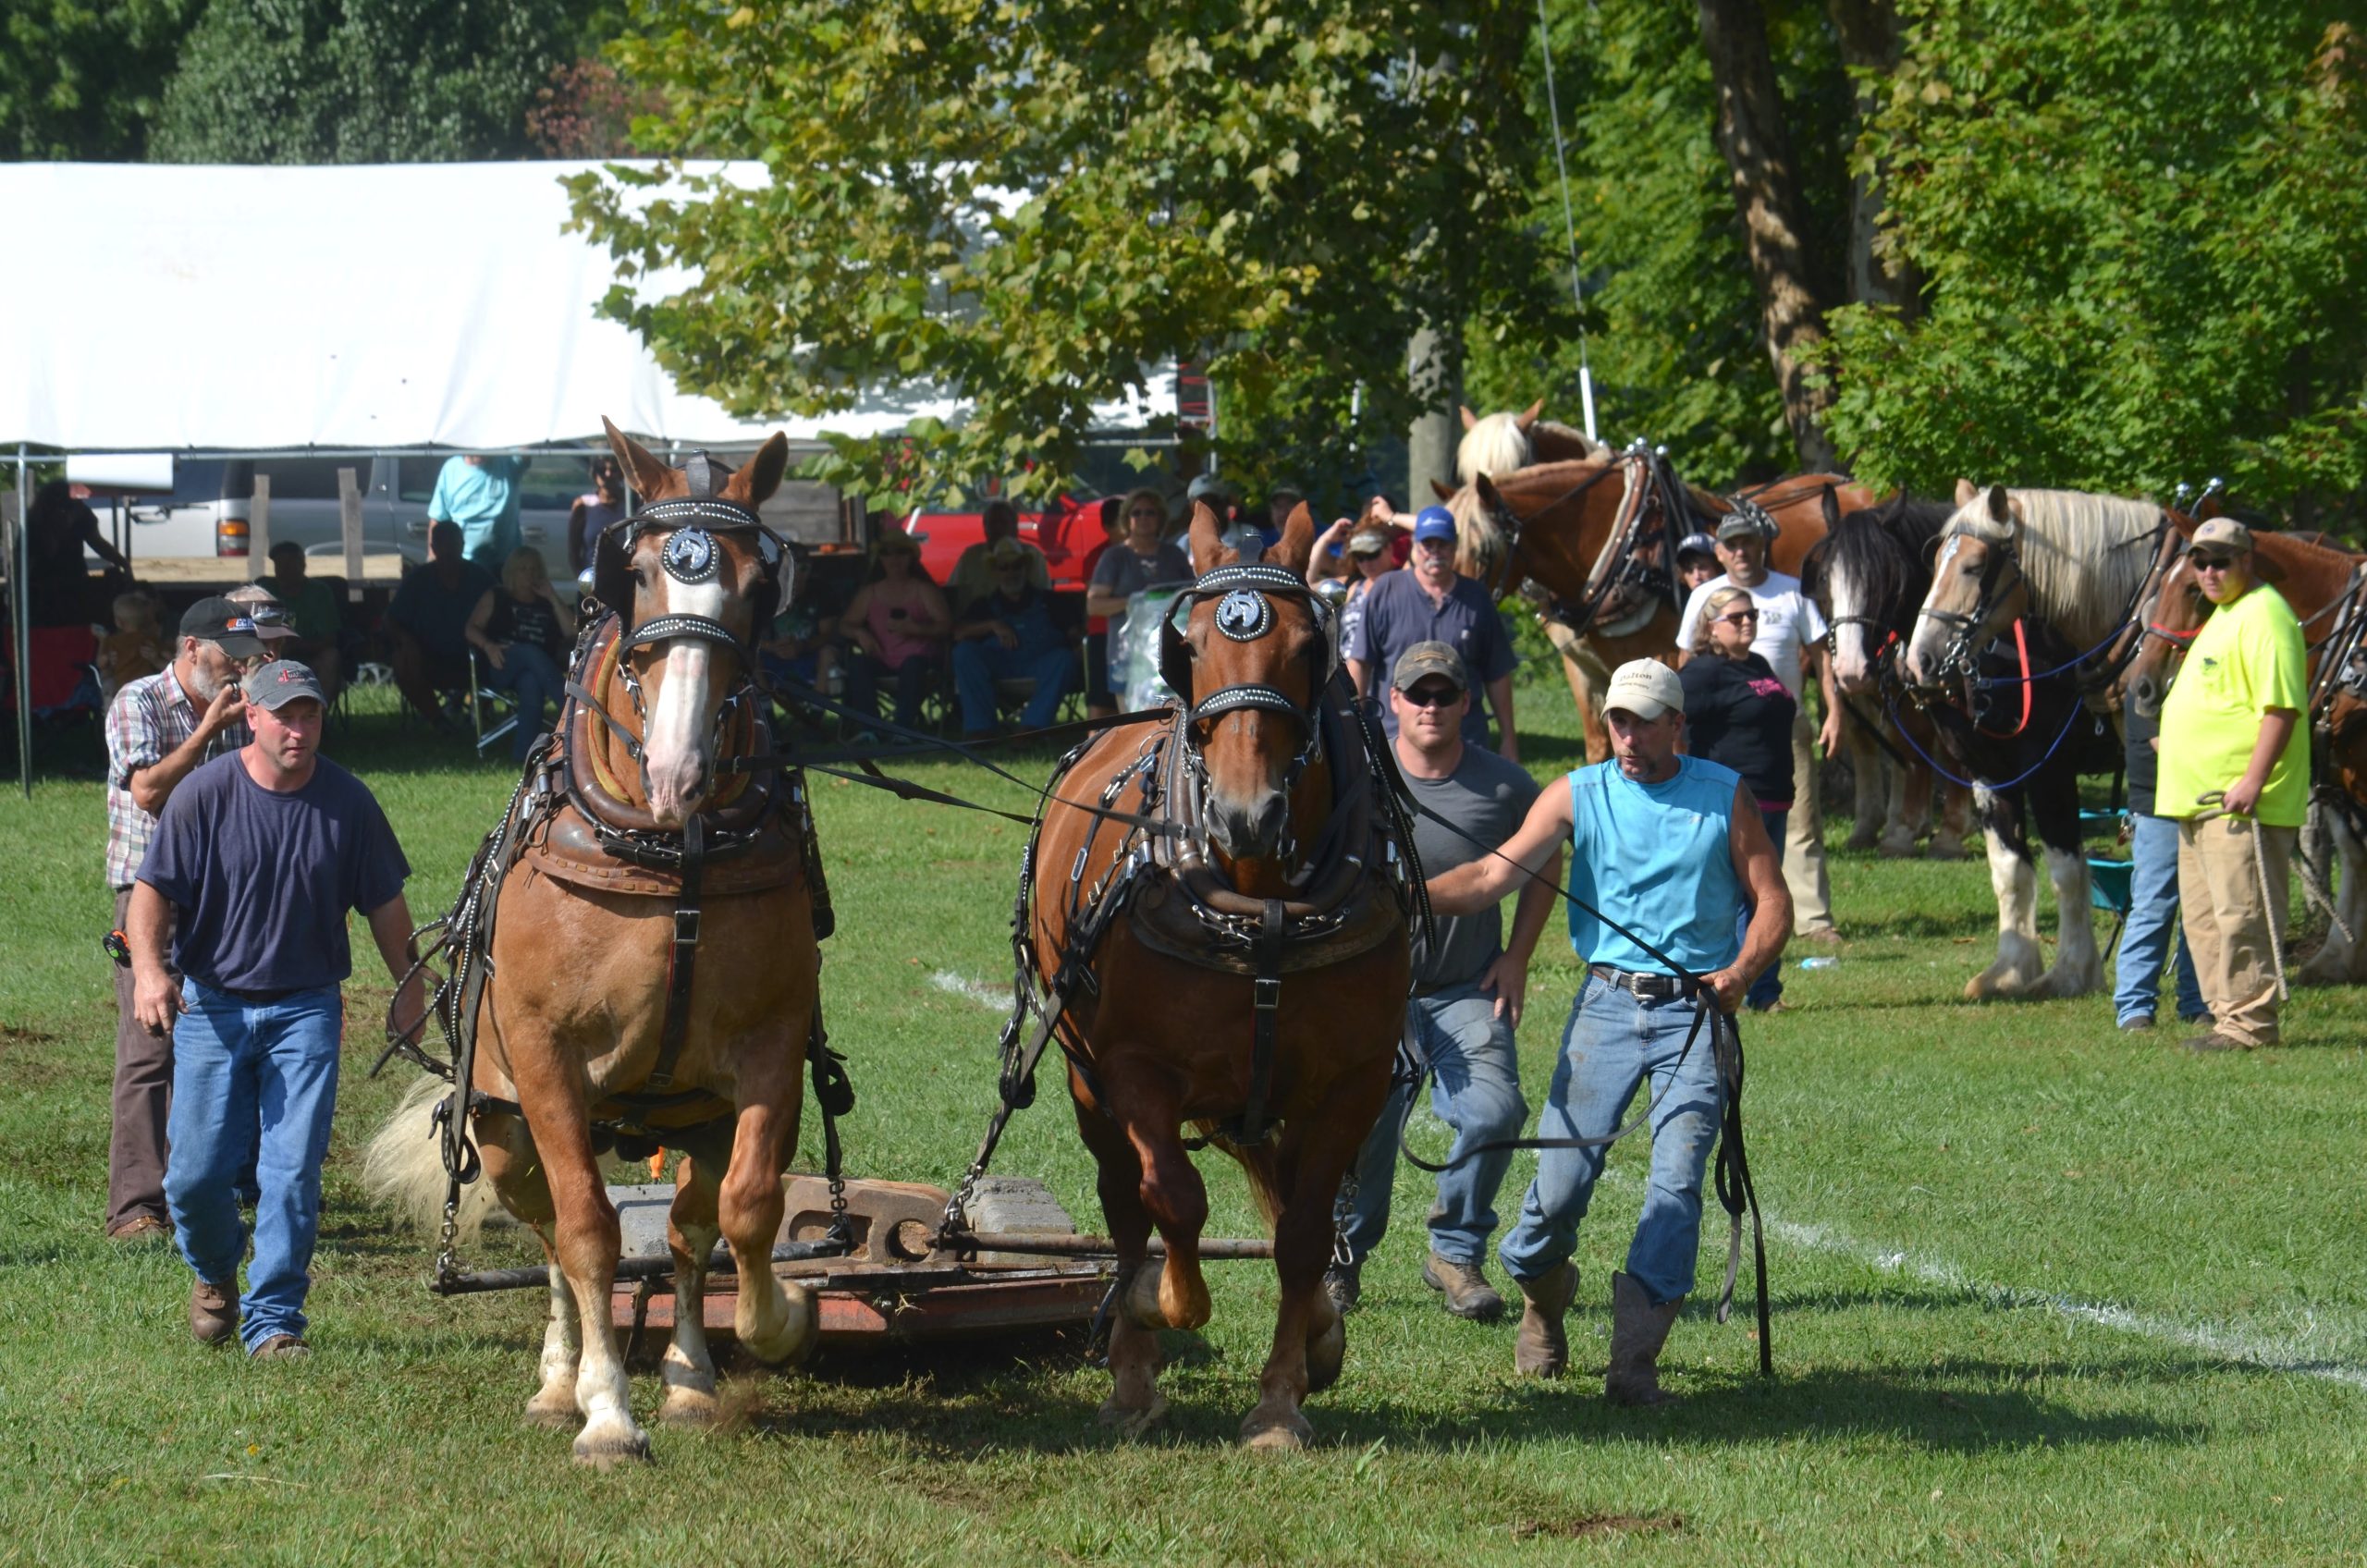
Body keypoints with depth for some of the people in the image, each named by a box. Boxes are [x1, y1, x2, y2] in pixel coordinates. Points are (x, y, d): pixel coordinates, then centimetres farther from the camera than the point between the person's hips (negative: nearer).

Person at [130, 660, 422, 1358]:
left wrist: (409, 984, 14)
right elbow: (154, 887, -9)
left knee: (292, 1172, -8)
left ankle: (273, 1320, 0)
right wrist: (148, 966, -24)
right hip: (213, 1005, 0)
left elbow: (384, 902, 9)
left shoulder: (347, 802, -2)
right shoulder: (204, 794, -8)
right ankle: (214, 1276, 31)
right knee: (196, 1174, 1)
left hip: (306, 1010, 0)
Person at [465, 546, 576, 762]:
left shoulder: (546, 604, 25)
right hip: (500, 670, -1)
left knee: (530, 682, -39)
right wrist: (488, 645, -11)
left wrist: (552, 597, 7)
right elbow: (471, 629, 10)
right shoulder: (495, 598, 21)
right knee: (531, 652, -36)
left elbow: (571, 631, 10)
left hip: (534, 672, 1)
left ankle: (523, 752, -51)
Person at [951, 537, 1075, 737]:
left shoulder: (1045, 600, 24)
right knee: (965, 652, -26)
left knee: (1064, 658, -32)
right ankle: (978, 729, -33)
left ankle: (1032, 726, -41)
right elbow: (958, 633, 8)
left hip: (1039, 665, -1)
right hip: (998, 666, 1)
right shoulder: (986, 605, 24)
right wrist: (993, 625, -6)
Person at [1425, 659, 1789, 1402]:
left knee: (1677, 1177, -14)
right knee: (1563, 1175, -6)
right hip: (1608, 1000, 0)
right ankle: (1541, 1306, 24)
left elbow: (1772, 900, 6)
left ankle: (1634, 1359, -15)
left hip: (1696, 1007, 0)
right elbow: (1497, 873, -6)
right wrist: (1414, 895, -24)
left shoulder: (1723, 796, 5)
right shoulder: (1579, 796, 4)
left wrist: (1740, 971, -14)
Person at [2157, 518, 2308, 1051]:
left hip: (2239, 803, -11)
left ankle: (2249, 1021, -7)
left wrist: (2253, 781, -27)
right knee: (2204, 915, 15)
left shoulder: (2264, 617, -15)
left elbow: (2281, 707, -23)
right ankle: (2227, 1013, 21)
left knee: (2241, 914, -10)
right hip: (2200, 798, 11)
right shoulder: (2225, 614, 19)